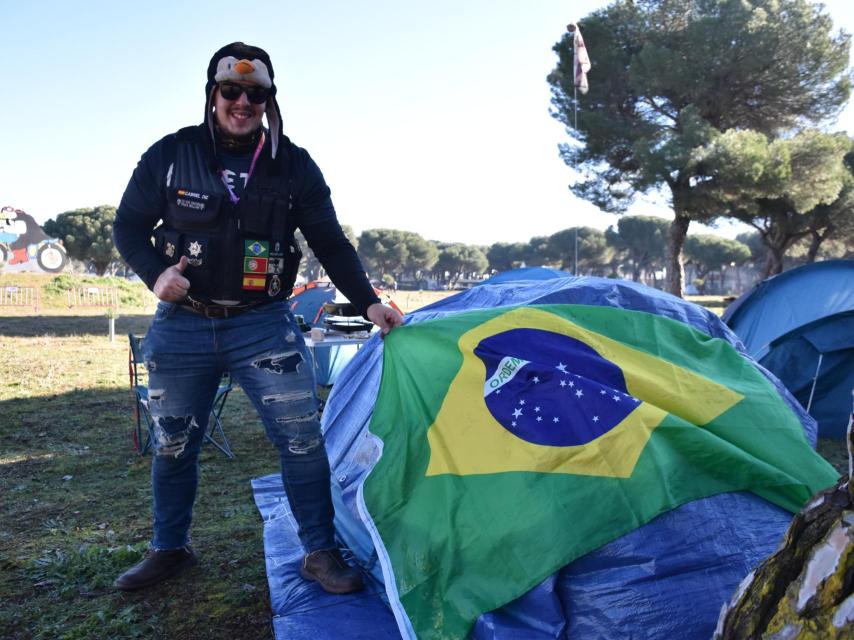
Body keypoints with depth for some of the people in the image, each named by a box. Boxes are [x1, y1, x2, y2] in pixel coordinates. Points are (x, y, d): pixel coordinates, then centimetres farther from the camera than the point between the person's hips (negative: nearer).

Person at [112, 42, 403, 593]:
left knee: (302, 440, -4)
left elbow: (331, 243, 2)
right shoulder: (170, 155, 0)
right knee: (173, 445, 13)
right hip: (180, 327, 1)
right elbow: (129, 227, 5)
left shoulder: (294, 165, -1)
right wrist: (155, 273, -15)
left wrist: (367, 301, -8)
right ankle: (169, 550, 35)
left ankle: (320, 553, 14)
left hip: (263, 325, -1)